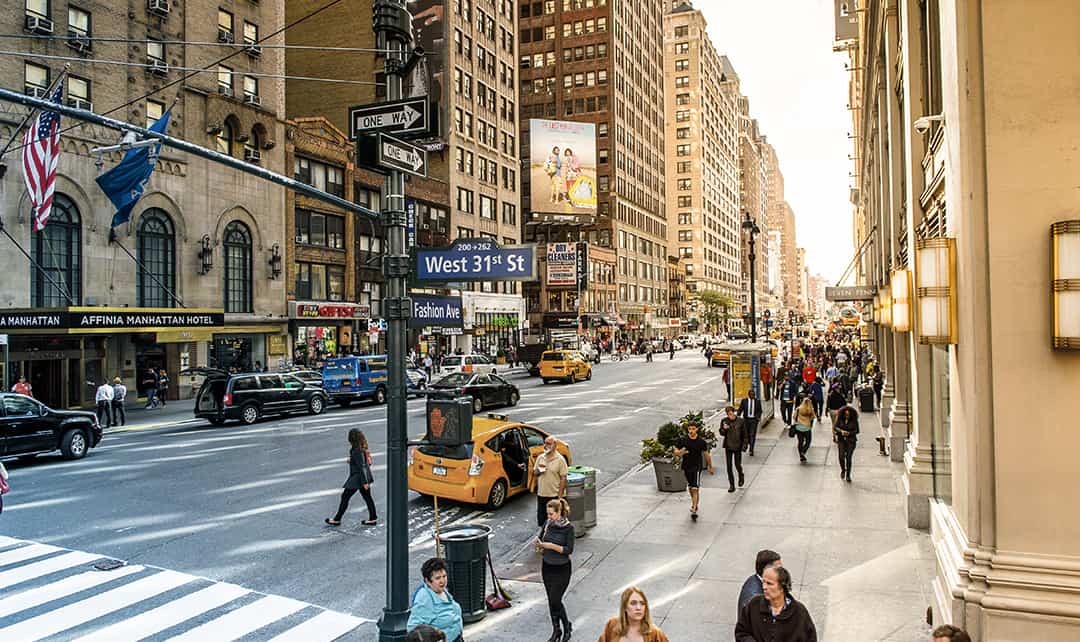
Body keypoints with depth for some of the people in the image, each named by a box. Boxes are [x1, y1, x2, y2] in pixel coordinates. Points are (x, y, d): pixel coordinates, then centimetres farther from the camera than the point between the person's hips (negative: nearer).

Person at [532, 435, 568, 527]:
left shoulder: (560, 459, -8)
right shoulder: (540, 458, 8)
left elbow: (563, 478, -11)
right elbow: (534, 473, 16)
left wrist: (560, 496, -15)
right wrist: (538, 471, -8)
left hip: (554, 495, -5)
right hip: (541, 494, 5)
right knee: (541, 520, 13)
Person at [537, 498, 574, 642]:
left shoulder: (568, 527, -15)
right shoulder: (548, 524, -1)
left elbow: (569, 550, -16)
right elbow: (540, 538, 9)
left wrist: (551, 545, -24)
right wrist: (539, 544, -13)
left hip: (562, 569, -5)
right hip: (547, 566, 5)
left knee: (556, 600, -4)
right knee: (551, 600, 11)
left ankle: (567, 627, 20)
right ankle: (556, 630, 26)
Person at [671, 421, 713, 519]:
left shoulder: (701, 442, -5)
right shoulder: (683, 440, -4)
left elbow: (706, 455, 7)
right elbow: (675, 452, 2)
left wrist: (710, 467, 14)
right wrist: (680, 452, -22)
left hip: (697, 467, -3)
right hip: (686, 467, 3)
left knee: (695, 489, -12)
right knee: (690, 488, 18)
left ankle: (694, 510, -13)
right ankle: (694, 503, 41)